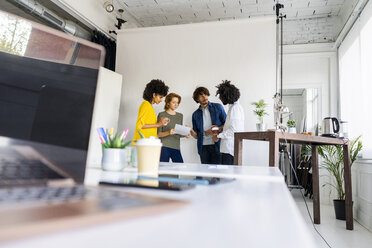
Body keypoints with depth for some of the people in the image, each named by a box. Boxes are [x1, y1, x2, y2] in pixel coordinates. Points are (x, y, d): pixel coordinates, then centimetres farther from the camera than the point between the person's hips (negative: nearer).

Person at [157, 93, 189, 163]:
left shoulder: (180, 116, 15)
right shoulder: (161, 115, 1)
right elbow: (158, 134, -3)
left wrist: (185, 135, -1)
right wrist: (168, 133, -21)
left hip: (176, 147, 4)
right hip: (164, 147, -4)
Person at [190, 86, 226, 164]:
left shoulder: (218, 107, 6)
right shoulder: (196, 114, 12)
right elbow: (196, 136, 11)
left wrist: (218, 129, -13)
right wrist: (191, 131, -9)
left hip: (217, 145, -2)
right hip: (203, 147, 2)